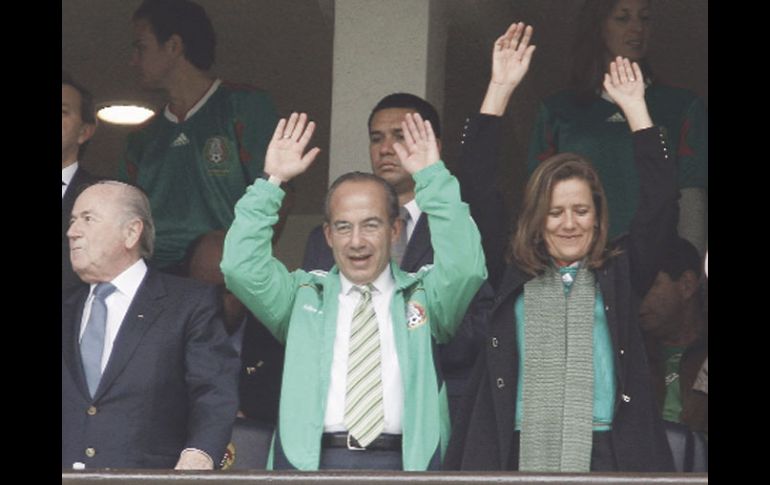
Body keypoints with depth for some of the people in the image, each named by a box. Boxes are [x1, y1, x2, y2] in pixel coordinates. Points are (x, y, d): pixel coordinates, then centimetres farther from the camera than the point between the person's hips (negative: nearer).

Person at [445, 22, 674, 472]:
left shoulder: (620, 274, 12)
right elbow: (476, 191, 7)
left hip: (606, 452, 0)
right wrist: (501, 89, 4)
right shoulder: (508, 274, 11)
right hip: (520, 452, 0)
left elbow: (662, 200, 5)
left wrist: (635, 106, 5)